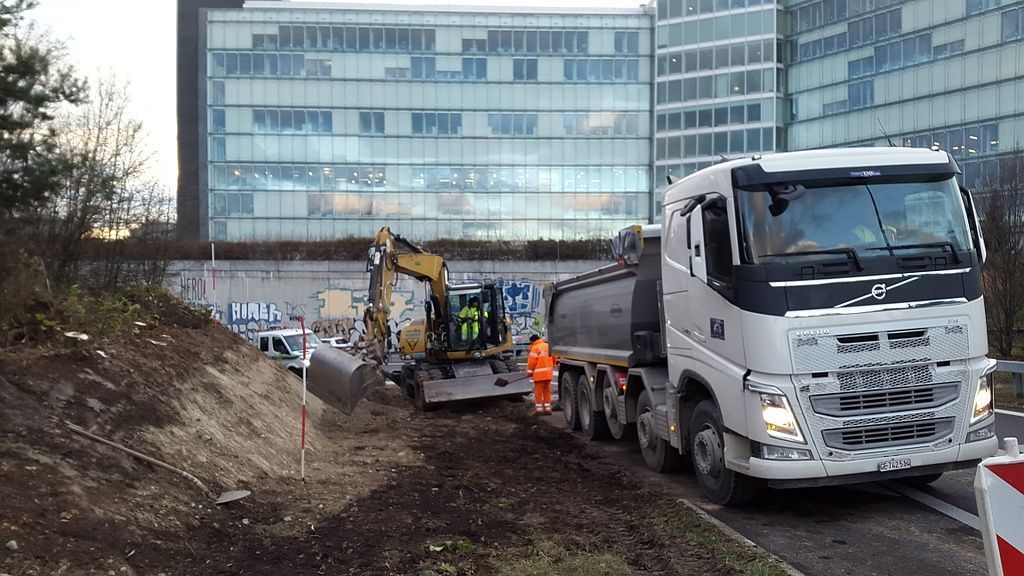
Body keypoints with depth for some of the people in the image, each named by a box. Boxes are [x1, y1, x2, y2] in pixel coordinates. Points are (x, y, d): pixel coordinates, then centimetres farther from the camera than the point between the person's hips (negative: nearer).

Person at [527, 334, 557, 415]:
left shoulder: (535, 347, -10)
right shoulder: (548, 346, 13)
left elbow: (532, 361, -14)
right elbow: (554, 358, 18)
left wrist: (529, 371, -3)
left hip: (539, 374, -7)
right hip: (548, 373, 7)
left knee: (538, 390, 0)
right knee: (547, 390, 12)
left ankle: (539, 408, 0)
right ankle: (547, 408, 12)